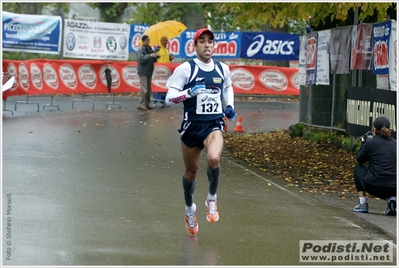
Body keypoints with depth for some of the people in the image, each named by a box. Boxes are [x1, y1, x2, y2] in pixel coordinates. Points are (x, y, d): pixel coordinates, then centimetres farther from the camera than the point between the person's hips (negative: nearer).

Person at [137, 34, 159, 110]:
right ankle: (141, 104, -7)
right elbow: (141, 60, -22)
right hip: (143, 72, -8)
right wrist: (150, 55, -25)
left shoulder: (150, 49, 13)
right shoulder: (141, 50, -10)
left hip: (149, 72, 8)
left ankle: (147, 104, 16)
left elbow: (154, 60, 17)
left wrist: (155, 56, -4)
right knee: (144, 89, -11)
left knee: (149, 89, 10)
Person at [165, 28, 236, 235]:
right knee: (191, 171, 11)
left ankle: (212, 199, -2)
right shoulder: (185, 69, -7)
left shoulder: (223, 69, 5)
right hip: (191, 125, -1)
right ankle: (190, 209, 39)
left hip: (214, 125, 1)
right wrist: (190, 92, -24)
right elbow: (169, 98, -10)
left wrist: (230, 106, 10)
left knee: (214, 158, -28)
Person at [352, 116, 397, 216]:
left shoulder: (371, 142, -3)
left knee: (358, 168, 26)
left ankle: (362, 203, 18)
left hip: (374, 187, -4)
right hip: (393, 188, 4)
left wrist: (363, 143, 27)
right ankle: (391, 199, 8)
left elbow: (360, 160, 12)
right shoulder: (394, 143, 10)